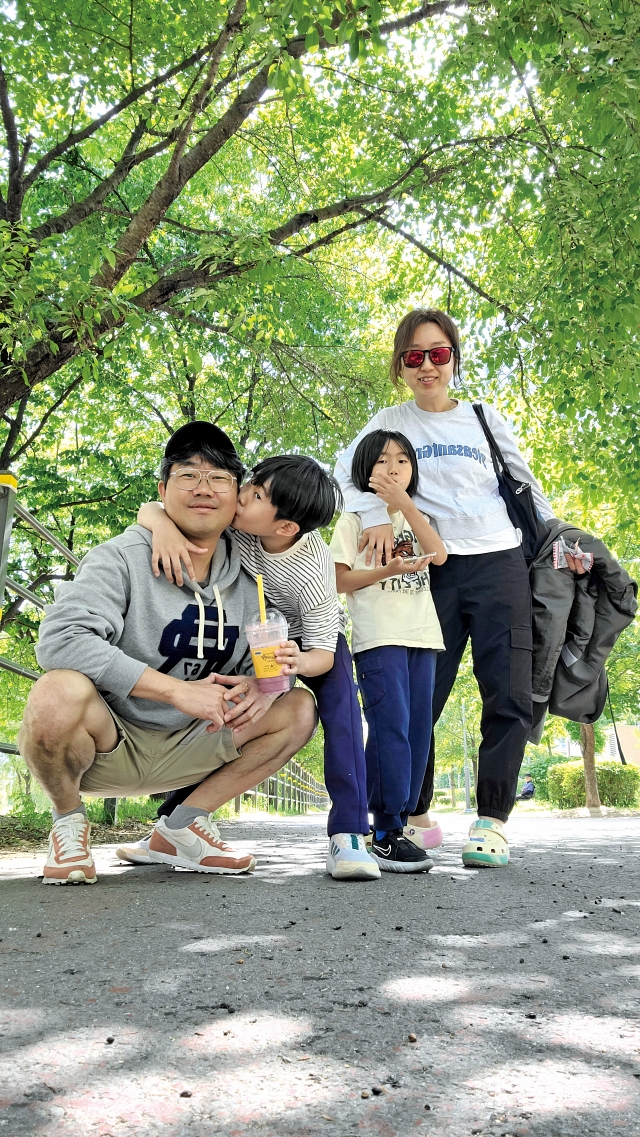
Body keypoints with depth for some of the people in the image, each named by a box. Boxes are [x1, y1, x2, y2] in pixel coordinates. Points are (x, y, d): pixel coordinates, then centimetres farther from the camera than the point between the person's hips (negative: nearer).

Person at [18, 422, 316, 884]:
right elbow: (60, 638, -30)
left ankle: (179, 830, 4)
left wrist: (261, 685, -17)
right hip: (105, 745, -5)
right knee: (60, 694, -36)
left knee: (300, 708, -4)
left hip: (185, 752, 6)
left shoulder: (247, 580, 3)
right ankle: (68, 820, -3)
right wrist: (177, 690, -33)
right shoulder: (123, 558, -15)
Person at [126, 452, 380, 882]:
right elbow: (150, 509, -27)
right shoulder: (236, 516, -30)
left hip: (311, 640, -4)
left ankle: (348, 836, -28)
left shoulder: (313, 572, -39)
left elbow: (323, 653, -33)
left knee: (342, 705, -29)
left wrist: (301, 663, -57)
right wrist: (163, 526, -51)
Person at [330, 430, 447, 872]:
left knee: (418, 732, 2)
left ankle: (396, 824, 9)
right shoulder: (355, 519, 7)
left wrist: (404, 502, -7)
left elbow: (439, 554, 0)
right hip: (379, 637, -5)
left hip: (422, 637, 6)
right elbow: (339, 579, -2)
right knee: (391, 728, -13)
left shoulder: (416, 518, 21)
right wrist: (388, 570, -16)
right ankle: (386, 835, -11)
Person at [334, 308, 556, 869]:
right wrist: (377, 517, -16)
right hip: (435, 570, 0)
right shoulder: (391, 422, 11)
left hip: (500, 565, 1)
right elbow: (347, 472, -1)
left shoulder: (486, 418, 13)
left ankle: (491, 820, -1)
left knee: (509, 697, -8)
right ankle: (415, 814, 13)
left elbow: (528, 486, 19)